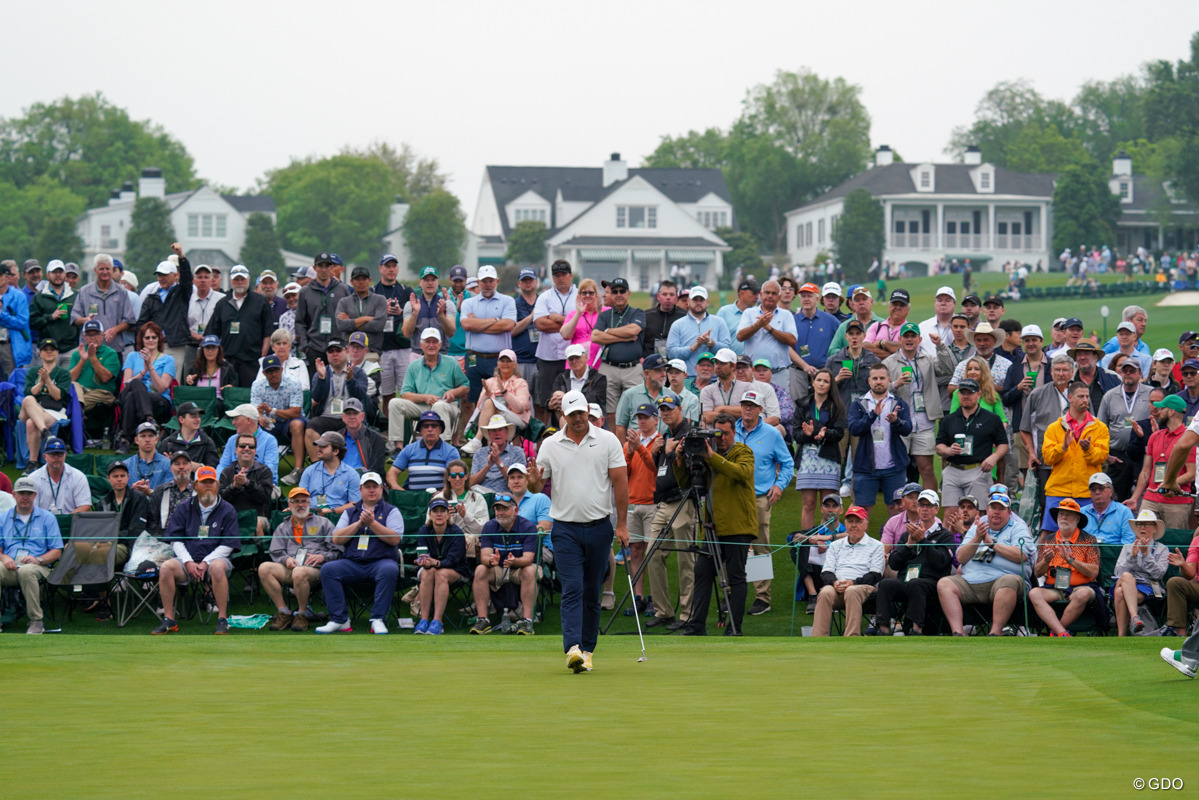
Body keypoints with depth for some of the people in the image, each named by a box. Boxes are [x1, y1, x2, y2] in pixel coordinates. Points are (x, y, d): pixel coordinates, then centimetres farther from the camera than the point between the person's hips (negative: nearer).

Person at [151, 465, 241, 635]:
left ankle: (222, 619, -30)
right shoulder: (184, 508, 12)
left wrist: (206, 562, -14)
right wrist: (189, 562, -10)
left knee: (217, 567, -38)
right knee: (166, 568, -27)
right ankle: (168, 620, -20)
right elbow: (175, 540, 7)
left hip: (216, 557, -2)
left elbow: (227, 545, -1)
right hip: (187, 559, 2)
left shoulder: (227, 510, 6)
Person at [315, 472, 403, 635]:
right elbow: (336, 539, 5)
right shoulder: (350, 512, 19)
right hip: (352, 563, 3)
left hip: (381, 561, -3)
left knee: (389, 570, -37)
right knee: (327, 569, -23)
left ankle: (377, 619, -29)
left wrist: (372, 523, -12)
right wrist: (359, 524, -5)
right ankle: (339, 620, -22)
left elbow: (395, 539, -7)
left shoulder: (391, 511, 10)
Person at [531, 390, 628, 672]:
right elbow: (538, 485, 7)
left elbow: (620, 482, 1)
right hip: (565, 528, -1)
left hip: (599, 527, 1)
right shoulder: (550, 445, 3)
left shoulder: (607, 441, 1)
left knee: (592, 593, 7)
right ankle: (572, 648, -23)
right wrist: (534, 483, -19)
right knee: (572, 590, -12)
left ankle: (587, 650, 15)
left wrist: (621, 524, -4)